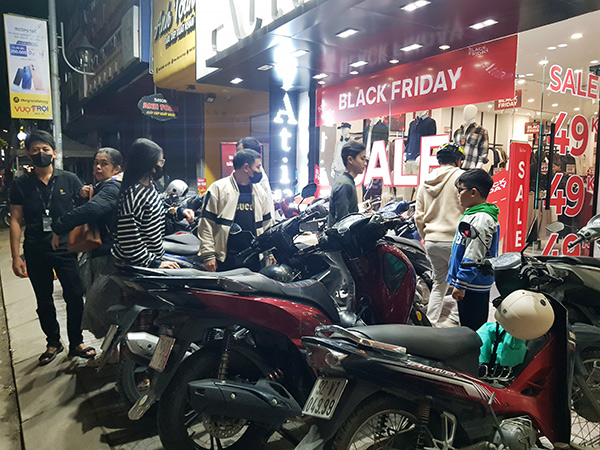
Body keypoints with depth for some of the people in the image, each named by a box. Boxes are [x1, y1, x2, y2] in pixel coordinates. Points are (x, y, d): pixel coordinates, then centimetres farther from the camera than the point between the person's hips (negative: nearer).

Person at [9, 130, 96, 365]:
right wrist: (16, 256, -4)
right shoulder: (21, 184, 3)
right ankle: (53, 342, 30)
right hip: (36, 252, 1)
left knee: (75, 297, 0)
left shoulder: (69, 179, 3)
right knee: (44, 301, 13)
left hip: (65, 248, -1)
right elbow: (16, 220, 1)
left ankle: (76, 342, 17)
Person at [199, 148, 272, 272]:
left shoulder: (259, 191, 13)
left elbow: (266, 223, 20)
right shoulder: (218, 188, -4)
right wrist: (208, 255, -10)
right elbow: (206, 224, -6)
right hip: (226, 259, -5)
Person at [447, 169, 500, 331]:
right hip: (468, 284, 10)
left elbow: (473, 256, -23)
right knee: (467, 327, 20)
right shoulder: (473, 214, 13)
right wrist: (459, 281, 26)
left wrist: (460, 284, -21)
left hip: (473, 286, -10)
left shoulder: (481, 219, -20)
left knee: (473, 330, -2)